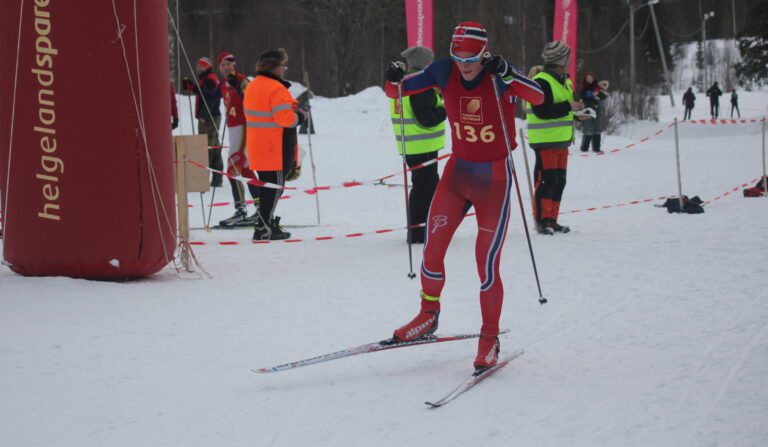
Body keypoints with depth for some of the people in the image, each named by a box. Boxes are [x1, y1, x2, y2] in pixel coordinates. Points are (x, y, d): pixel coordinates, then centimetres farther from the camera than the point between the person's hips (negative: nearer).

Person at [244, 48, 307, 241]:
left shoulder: (252, 86, 13)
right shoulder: (276, 89, -17)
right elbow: (285, 118, -24)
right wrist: (300, 116, -5)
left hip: (258, 147, 9)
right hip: (276, 149, -9)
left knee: (267, 187, 16)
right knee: (275, 187, -3)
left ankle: (266, 225, 21)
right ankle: (263, 228, -5)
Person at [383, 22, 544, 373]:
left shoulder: (499, 73, -14)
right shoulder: (444, 71, -5)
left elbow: (538, 97, -31)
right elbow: (397, 91, 1)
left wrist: (506, 75, -46)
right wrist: (393, 78, -21)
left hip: (494, 177, -4)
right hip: (457, 171, 4)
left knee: (487, 264, -5)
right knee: (431, 249, -3)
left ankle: (490, 339, 12)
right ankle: (428, 316, 22)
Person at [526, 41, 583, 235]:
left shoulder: (563, 80, 16)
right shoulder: (541, 81, -16)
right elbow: (542, 111, -24)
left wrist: (576, 111, 10)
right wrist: (569, 107, -21)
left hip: (561, 140, 10)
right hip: (546, 140, -10)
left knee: (559, 181, 11)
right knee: (547, 181, -9)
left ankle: (552, 220, 17)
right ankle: (541, 221, -4)